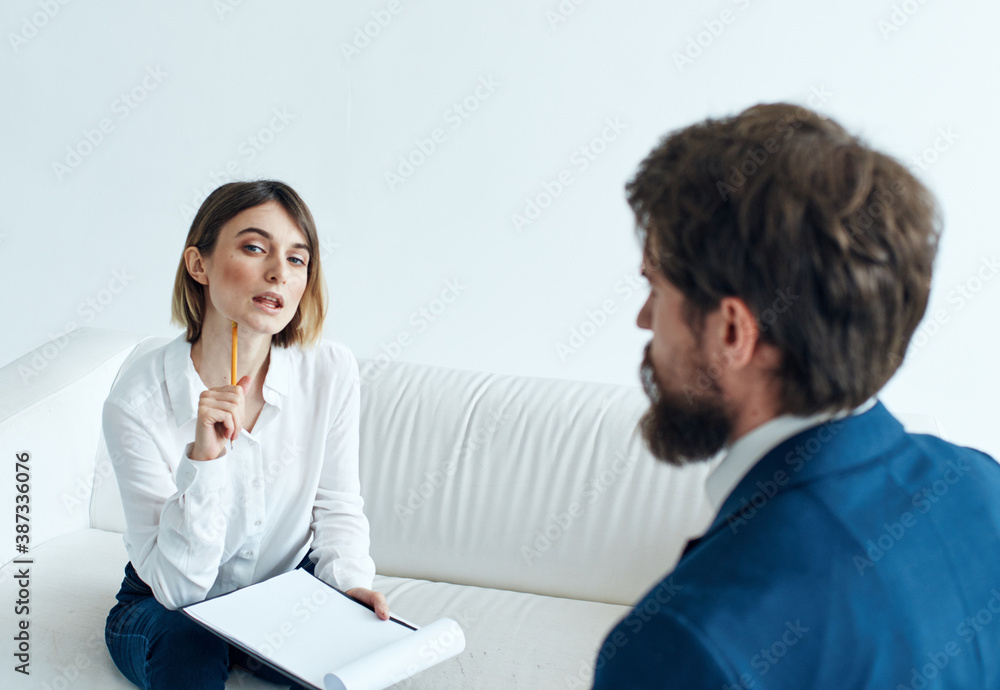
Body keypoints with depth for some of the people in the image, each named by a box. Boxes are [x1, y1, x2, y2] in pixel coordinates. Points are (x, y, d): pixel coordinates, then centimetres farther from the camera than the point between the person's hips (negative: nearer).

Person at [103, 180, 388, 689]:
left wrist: (349, 581, -20)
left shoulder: (332, 371, -16)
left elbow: (337, 507, -1)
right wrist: (203, 459, -35)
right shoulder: (138, 400, -23)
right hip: (170, 609, -3)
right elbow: (176, 585, -22)